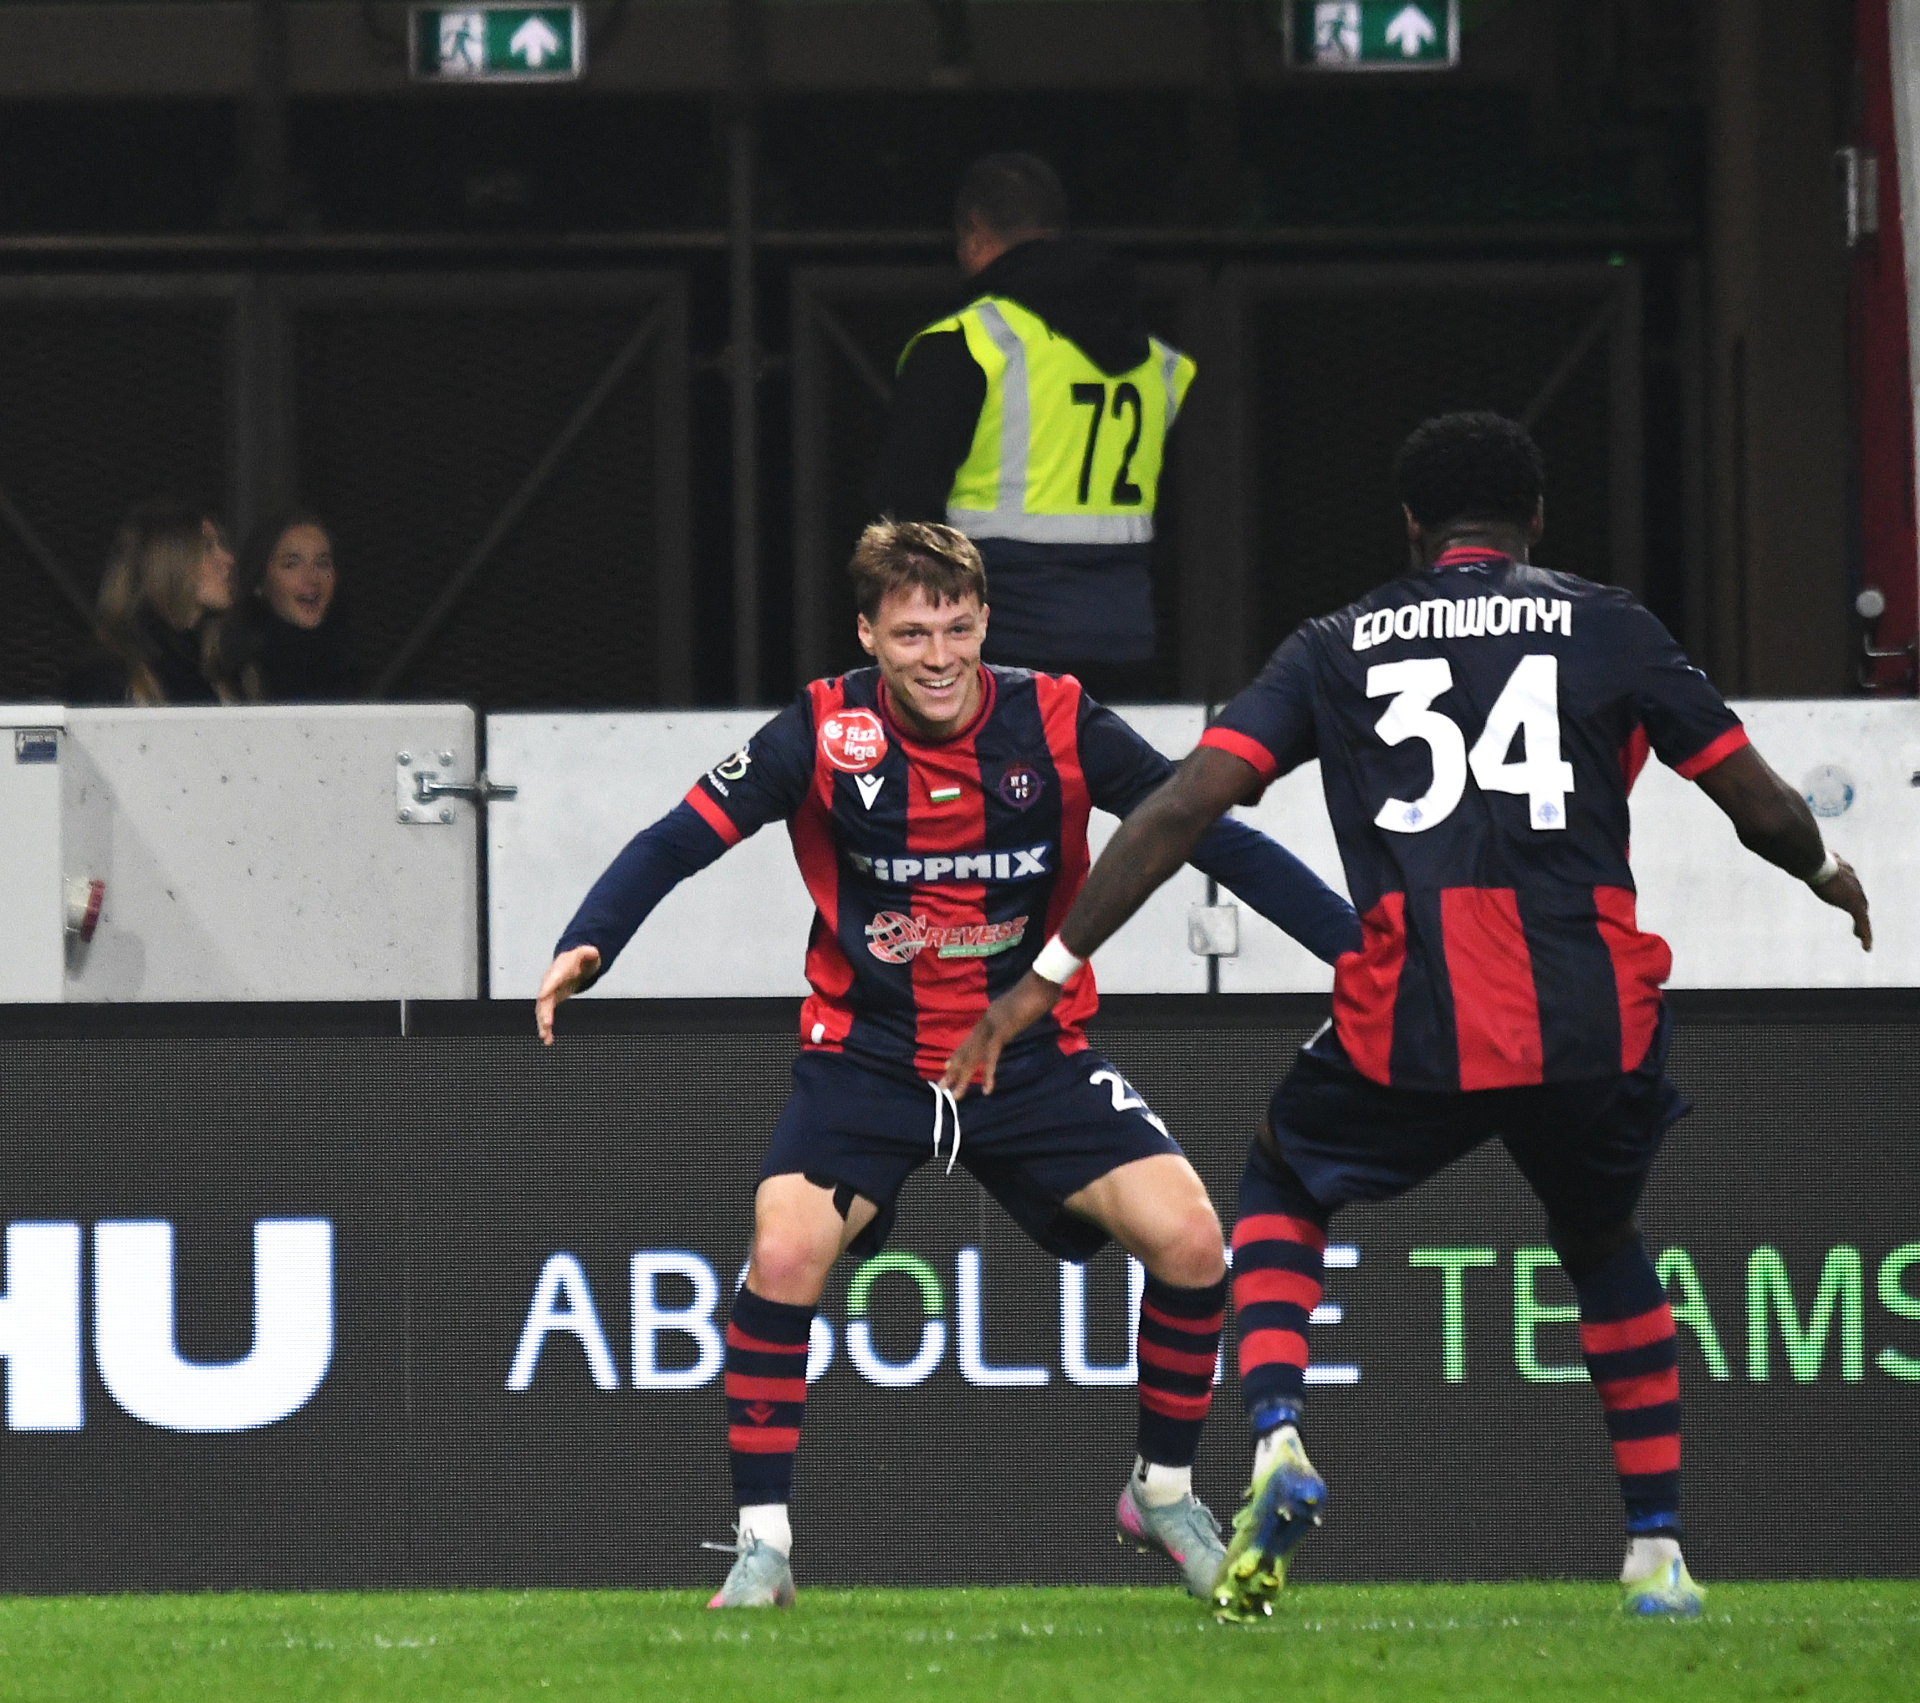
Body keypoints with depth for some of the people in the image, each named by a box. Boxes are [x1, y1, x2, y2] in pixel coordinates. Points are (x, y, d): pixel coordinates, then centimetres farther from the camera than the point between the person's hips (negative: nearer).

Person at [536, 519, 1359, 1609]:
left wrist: (1357, 944, -10)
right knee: (786, 1255, -24)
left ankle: (1165, 1492, 12)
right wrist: (586, 945, -27)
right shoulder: (823, 735, -13)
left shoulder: (1057, 725, -11)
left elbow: (1216, 840, -5)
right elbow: (680, 841, -10)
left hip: (1033, 1056, 1)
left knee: (1189, 1239, -13)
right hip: (867, 1058, -1)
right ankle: (763, 1542, -9)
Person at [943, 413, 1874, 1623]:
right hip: (1593, 1016, 1)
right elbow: (1766, 809, 13)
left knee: (1282, 1192, 27)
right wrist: (1828, 875, 37)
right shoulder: (1608, 628, 11)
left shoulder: (1341, 647, 13)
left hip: (1413, 1028, -1)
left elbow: (1183, 806, 5)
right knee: (1603, 1240, 30)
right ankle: (1659, 1554, 22)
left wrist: (1051, 974, 8)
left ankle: (1277, 1440, 0)